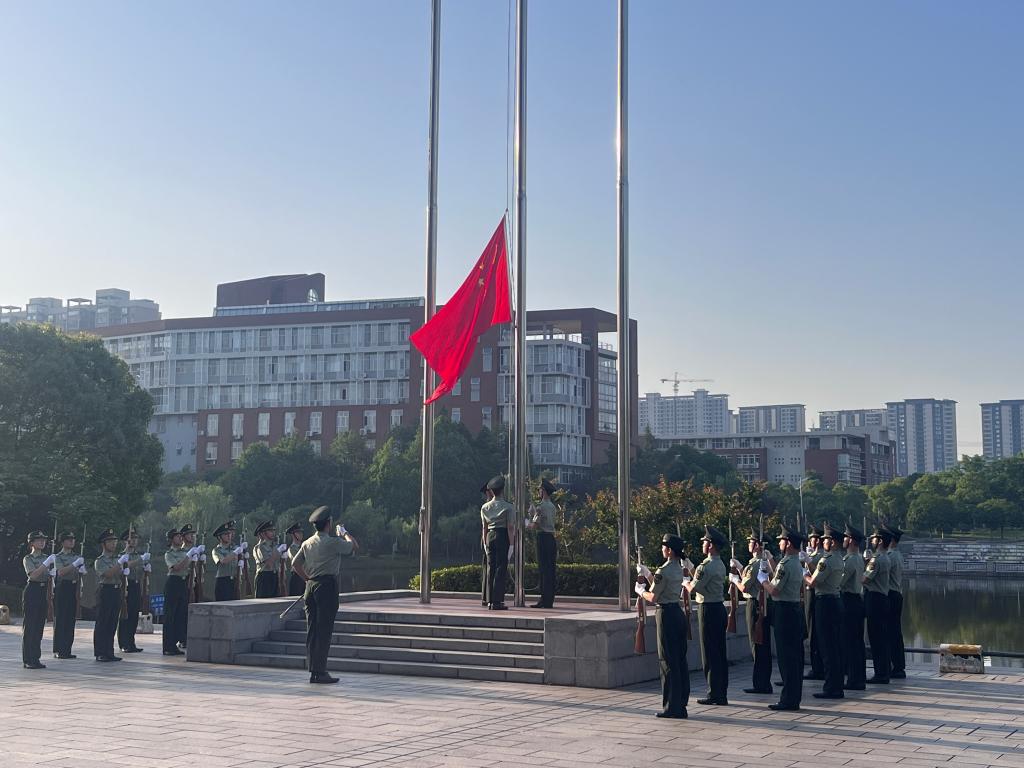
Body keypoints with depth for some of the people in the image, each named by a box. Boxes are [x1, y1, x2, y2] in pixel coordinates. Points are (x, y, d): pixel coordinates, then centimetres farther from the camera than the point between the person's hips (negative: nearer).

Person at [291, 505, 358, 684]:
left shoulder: (307, 543, 11)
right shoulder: (332, 542, -11)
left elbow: (295, 563, 15)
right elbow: (354, 546, 0)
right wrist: (344, 533, 16)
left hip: (311, 586, 7)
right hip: (327, 586, -7)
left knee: (312, 629, 9)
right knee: (324, 631, -6)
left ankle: (313, 671, 12)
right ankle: (320, 671, -7)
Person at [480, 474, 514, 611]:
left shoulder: (485, 507, 9)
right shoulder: (508, 507, -5)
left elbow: (484, 527, 11)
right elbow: (510, 528, -7)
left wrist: (485, 543, 16)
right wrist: (511, 544, -6)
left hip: (490, 537, 5)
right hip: (503, 537, -5)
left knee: (490, 568, 9)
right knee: (501, 569, -3)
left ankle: (490, 601, 8)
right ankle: (497, 601, -6)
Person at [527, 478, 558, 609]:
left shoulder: (541, 506, -12)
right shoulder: (552, 506, 15)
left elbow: (536, 525, -15)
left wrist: (528, 525, 6)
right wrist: (534, 511, 30)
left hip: (543, 538, -8)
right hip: (552, 537, 8)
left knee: (544, 569, -7)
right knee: (550, 569, 8)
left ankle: (544, 600, -7)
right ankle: (549, 600, 11)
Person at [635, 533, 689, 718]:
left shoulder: (663, 571, -16)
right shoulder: (679, 569, 11)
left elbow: (653, 597, -13)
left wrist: (640, 590, 6)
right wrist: (647, 573, 27)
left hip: (666, 614, -9)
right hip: (677, 611, 9)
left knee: (668, 662, -4)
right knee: (680, 660, 11)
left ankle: (672, 707, -1)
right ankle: (681, 705, 16)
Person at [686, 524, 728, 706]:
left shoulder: (706, 567, -18)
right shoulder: (720, 565, 11)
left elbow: (693, 589, -15)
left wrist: (684, 582, 4)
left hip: (708, 610, -9)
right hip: (719, 608, 9)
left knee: (709, 654, -3)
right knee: (720, 653, 11)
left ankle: (714, 694, 0)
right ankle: (722, 694, 16)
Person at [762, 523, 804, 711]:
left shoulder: (785, 564, -17)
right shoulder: (796, 562, 14)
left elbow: (774, 590, -19)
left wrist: (763, 579, -2)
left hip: (784, 611, -10)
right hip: (796, 609, 10)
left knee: (786, 657, -6)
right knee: (796, 656, 11)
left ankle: (788, 701, -3)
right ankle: (794, 698, 17)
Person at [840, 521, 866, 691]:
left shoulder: (851, 560, -17)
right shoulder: (859, 558, 13)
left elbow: (840, 581, -21)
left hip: (849, 601, -10)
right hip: (857, 599, 10)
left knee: (850, 640, -6)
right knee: (857, 640, 13)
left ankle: (854, 680, -4)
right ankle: (859, 677, 19)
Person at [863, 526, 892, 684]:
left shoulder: (876, 559, -15)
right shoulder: (885, 558, 16)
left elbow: (865, 579, -16)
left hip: (874, 599, -10)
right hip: (882, 598, 10)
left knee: (876, 637, -6)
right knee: (882, 637, 12)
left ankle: (880, 674, -4)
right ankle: (883, 672, 16)